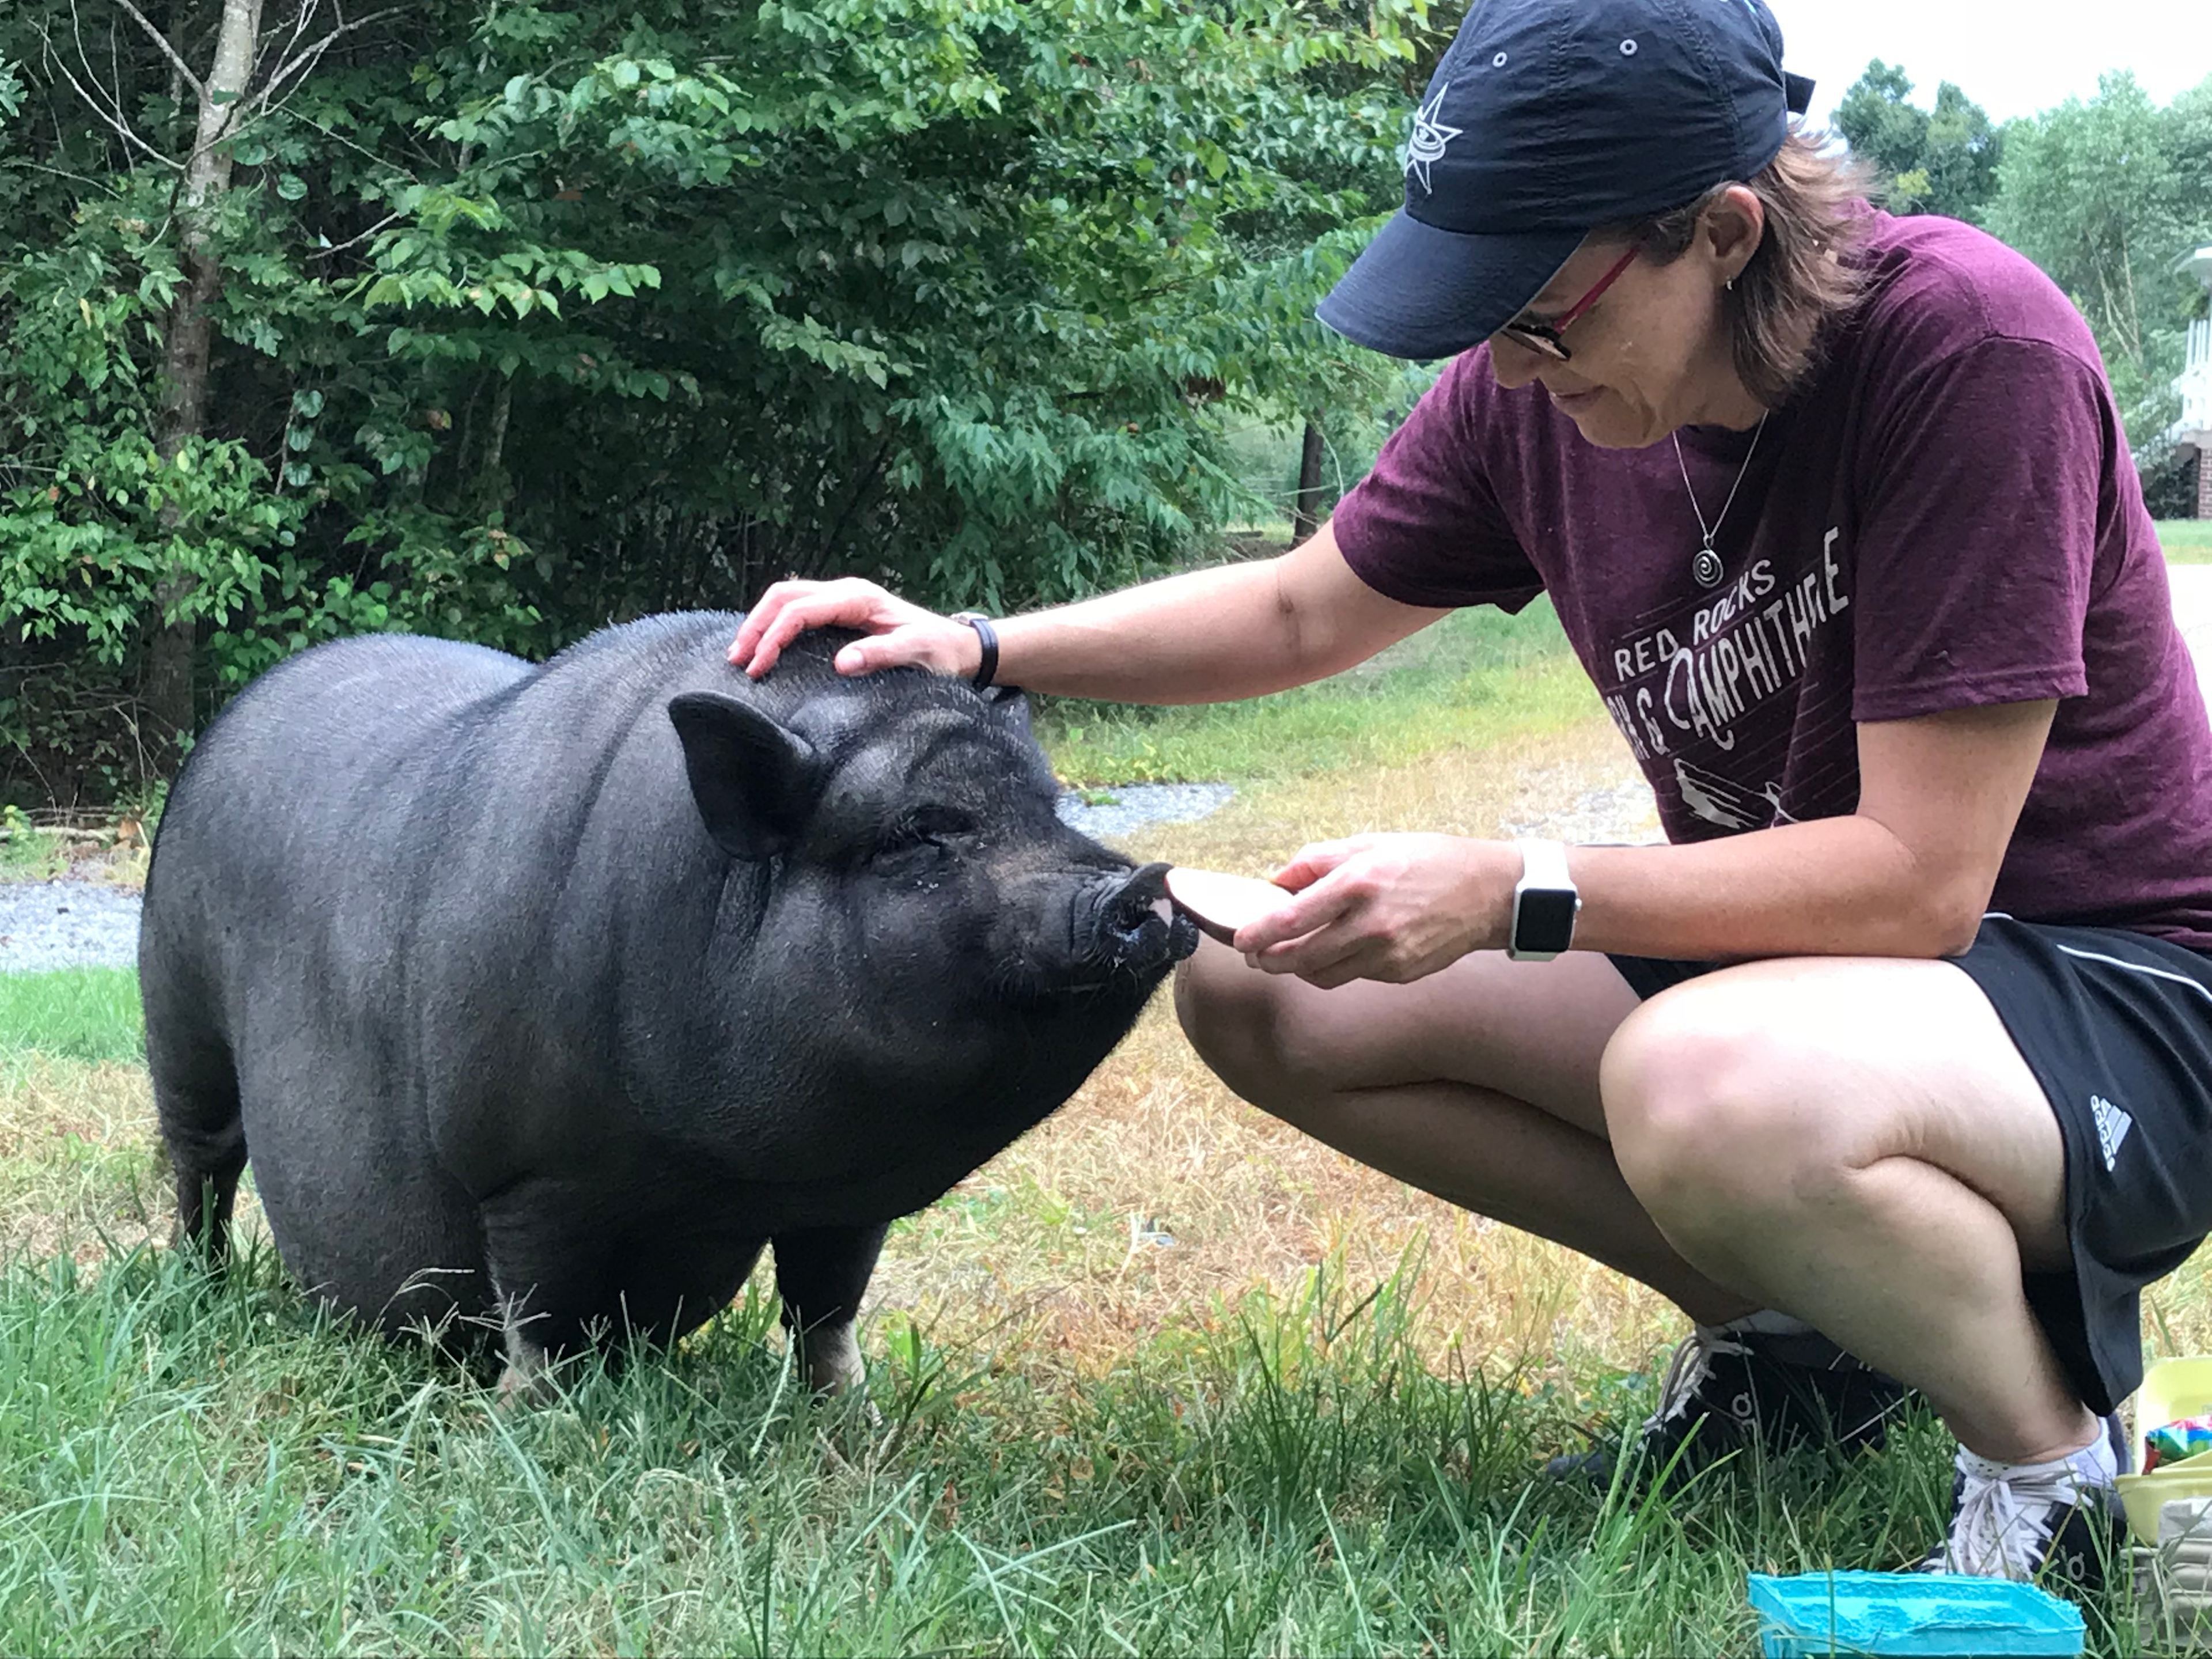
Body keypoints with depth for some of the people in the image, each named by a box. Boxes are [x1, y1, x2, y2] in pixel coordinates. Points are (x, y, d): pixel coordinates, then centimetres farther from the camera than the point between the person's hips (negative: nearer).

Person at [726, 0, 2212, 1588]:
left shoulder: (1967, 344, -26)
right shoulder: (1529, 391, -6)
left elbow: (1919, 876, -26)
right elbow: (1299, 613, 12)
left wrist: (1511, 893, -28)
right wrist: (976, 647, -1)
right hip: (1767, 954, 7)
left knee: (1708, 1084, -40)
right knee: (1254, 987, -3)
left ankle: (2053, 1451, -9)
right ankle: (1773, 1338, 5)